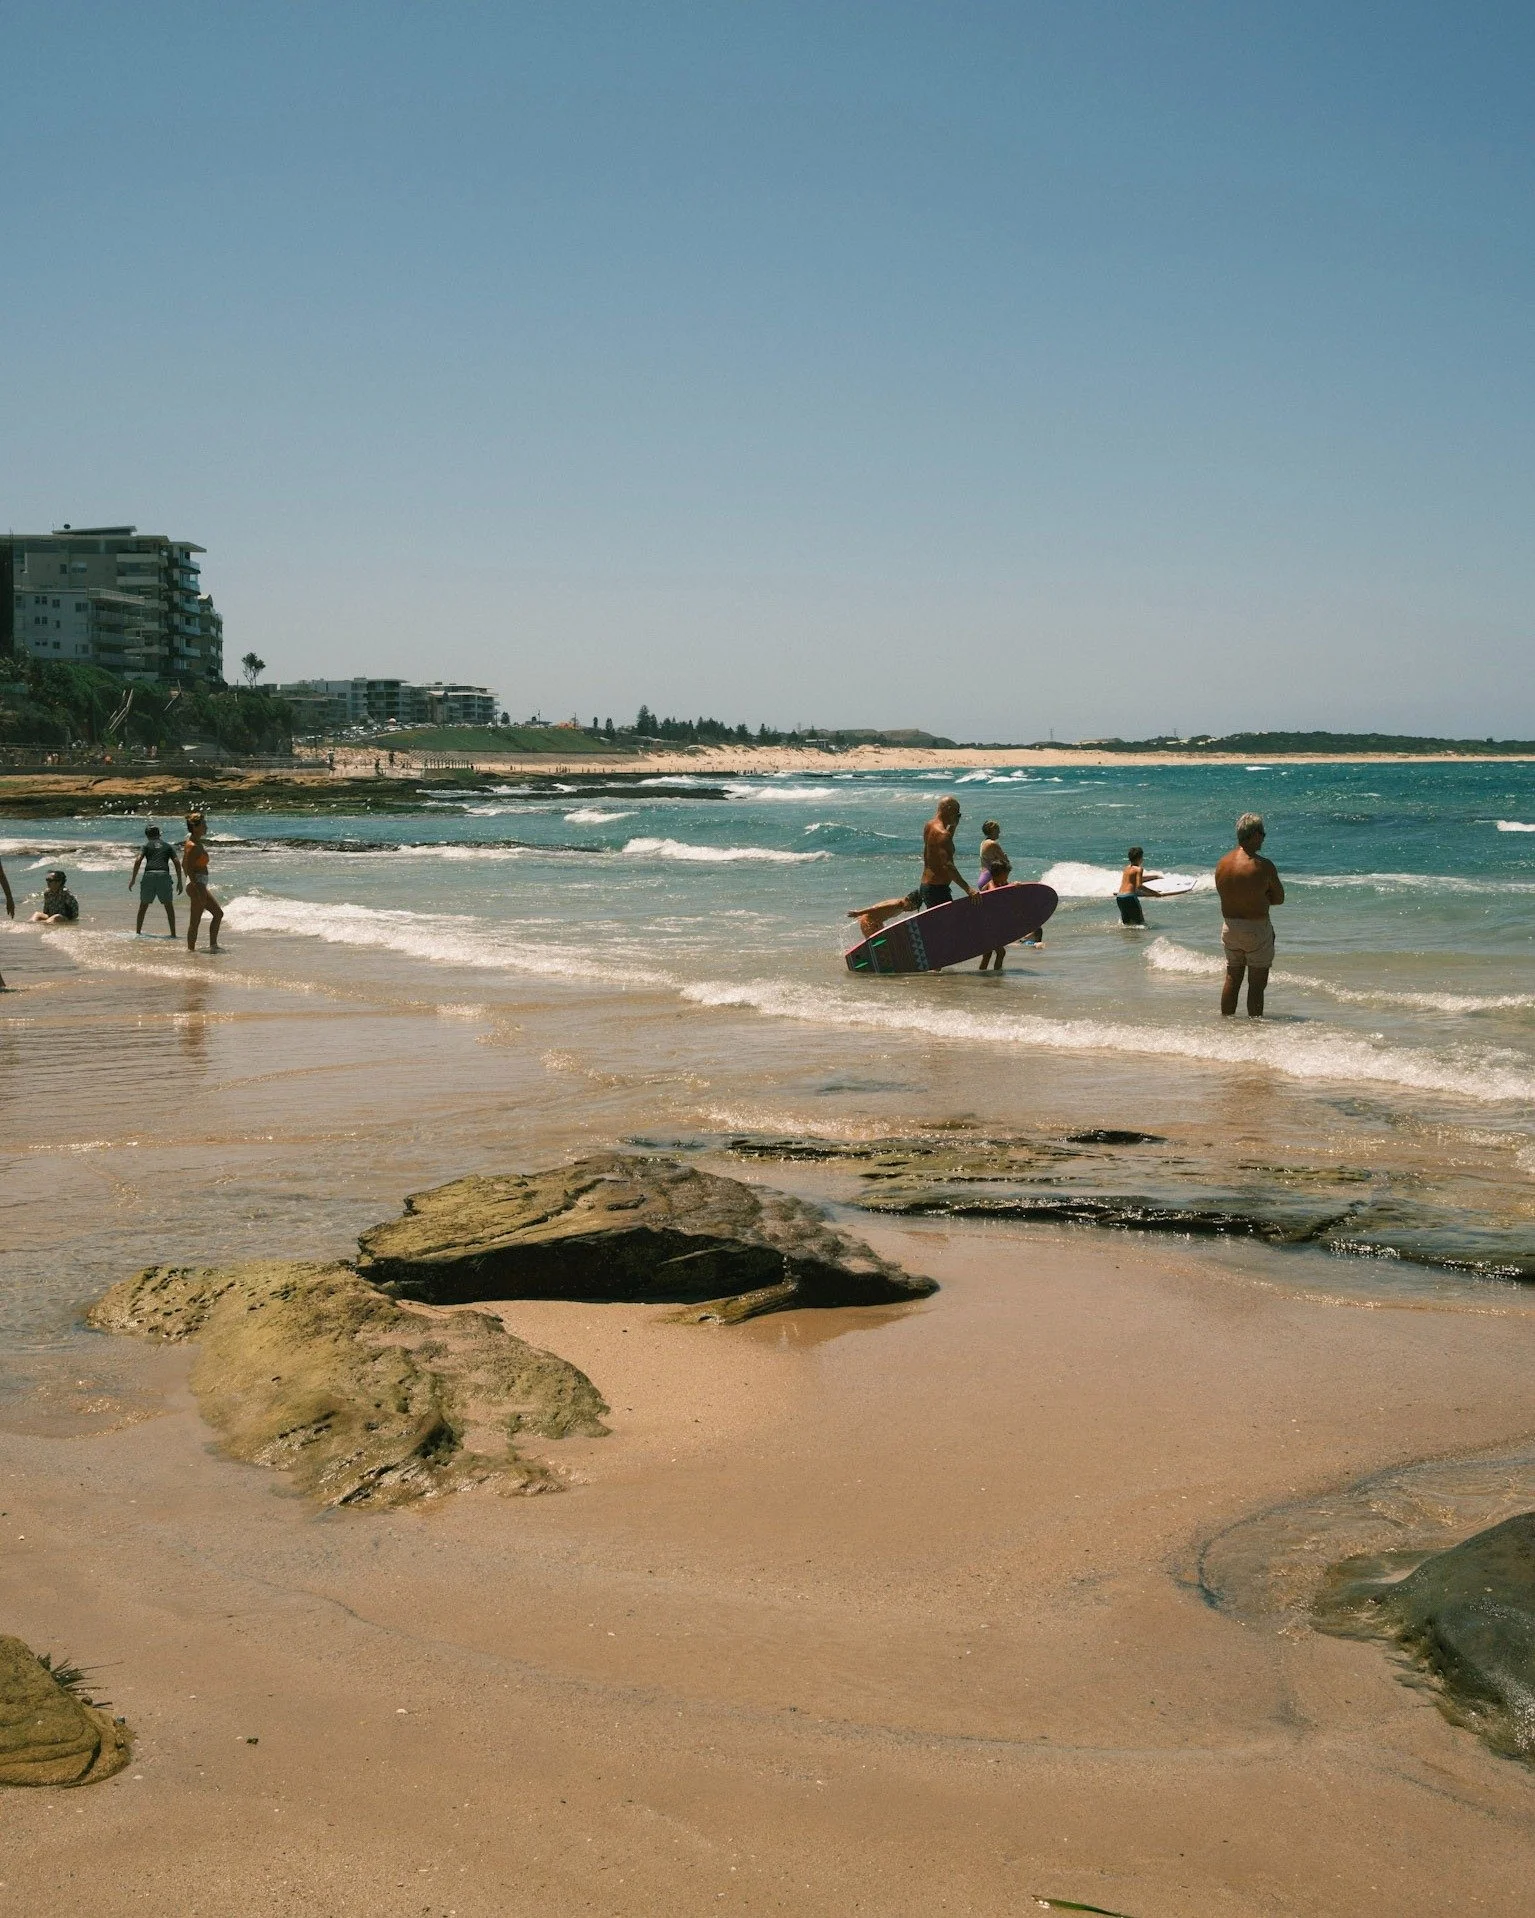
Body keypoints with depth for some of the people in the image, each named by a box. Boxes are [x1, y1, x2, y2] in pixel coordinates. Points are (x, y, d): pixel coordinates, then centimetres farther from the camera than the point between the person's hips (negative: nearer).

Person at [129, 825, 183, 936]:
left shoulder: (146, 845, 13)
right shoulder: (168, 846, 18)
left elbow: (138, 861, -2)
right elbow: (177, 863, 8)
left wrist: (133, 879, -1)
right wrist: (179, 882, 11)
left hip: (149, 875, 0)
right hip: (164, 875, 0)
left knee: (143, 906, 13)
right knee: (169, 907, 9)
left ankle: (138, 932, 14)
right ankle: (173, 933, 2)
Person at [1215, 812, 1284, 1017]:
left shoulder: (1222, 863, 0)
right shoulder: (1263, 866, -18)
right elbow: (1279, 899, -8)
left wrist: (1254, 899, 6)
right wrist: (1261, 899, 5)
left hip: (1229, 926, 6)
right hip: (1256, 928, -6)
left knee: (1232, 980, 17)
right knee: (1257, 984, 3)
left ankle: (1225, 1020, 24)